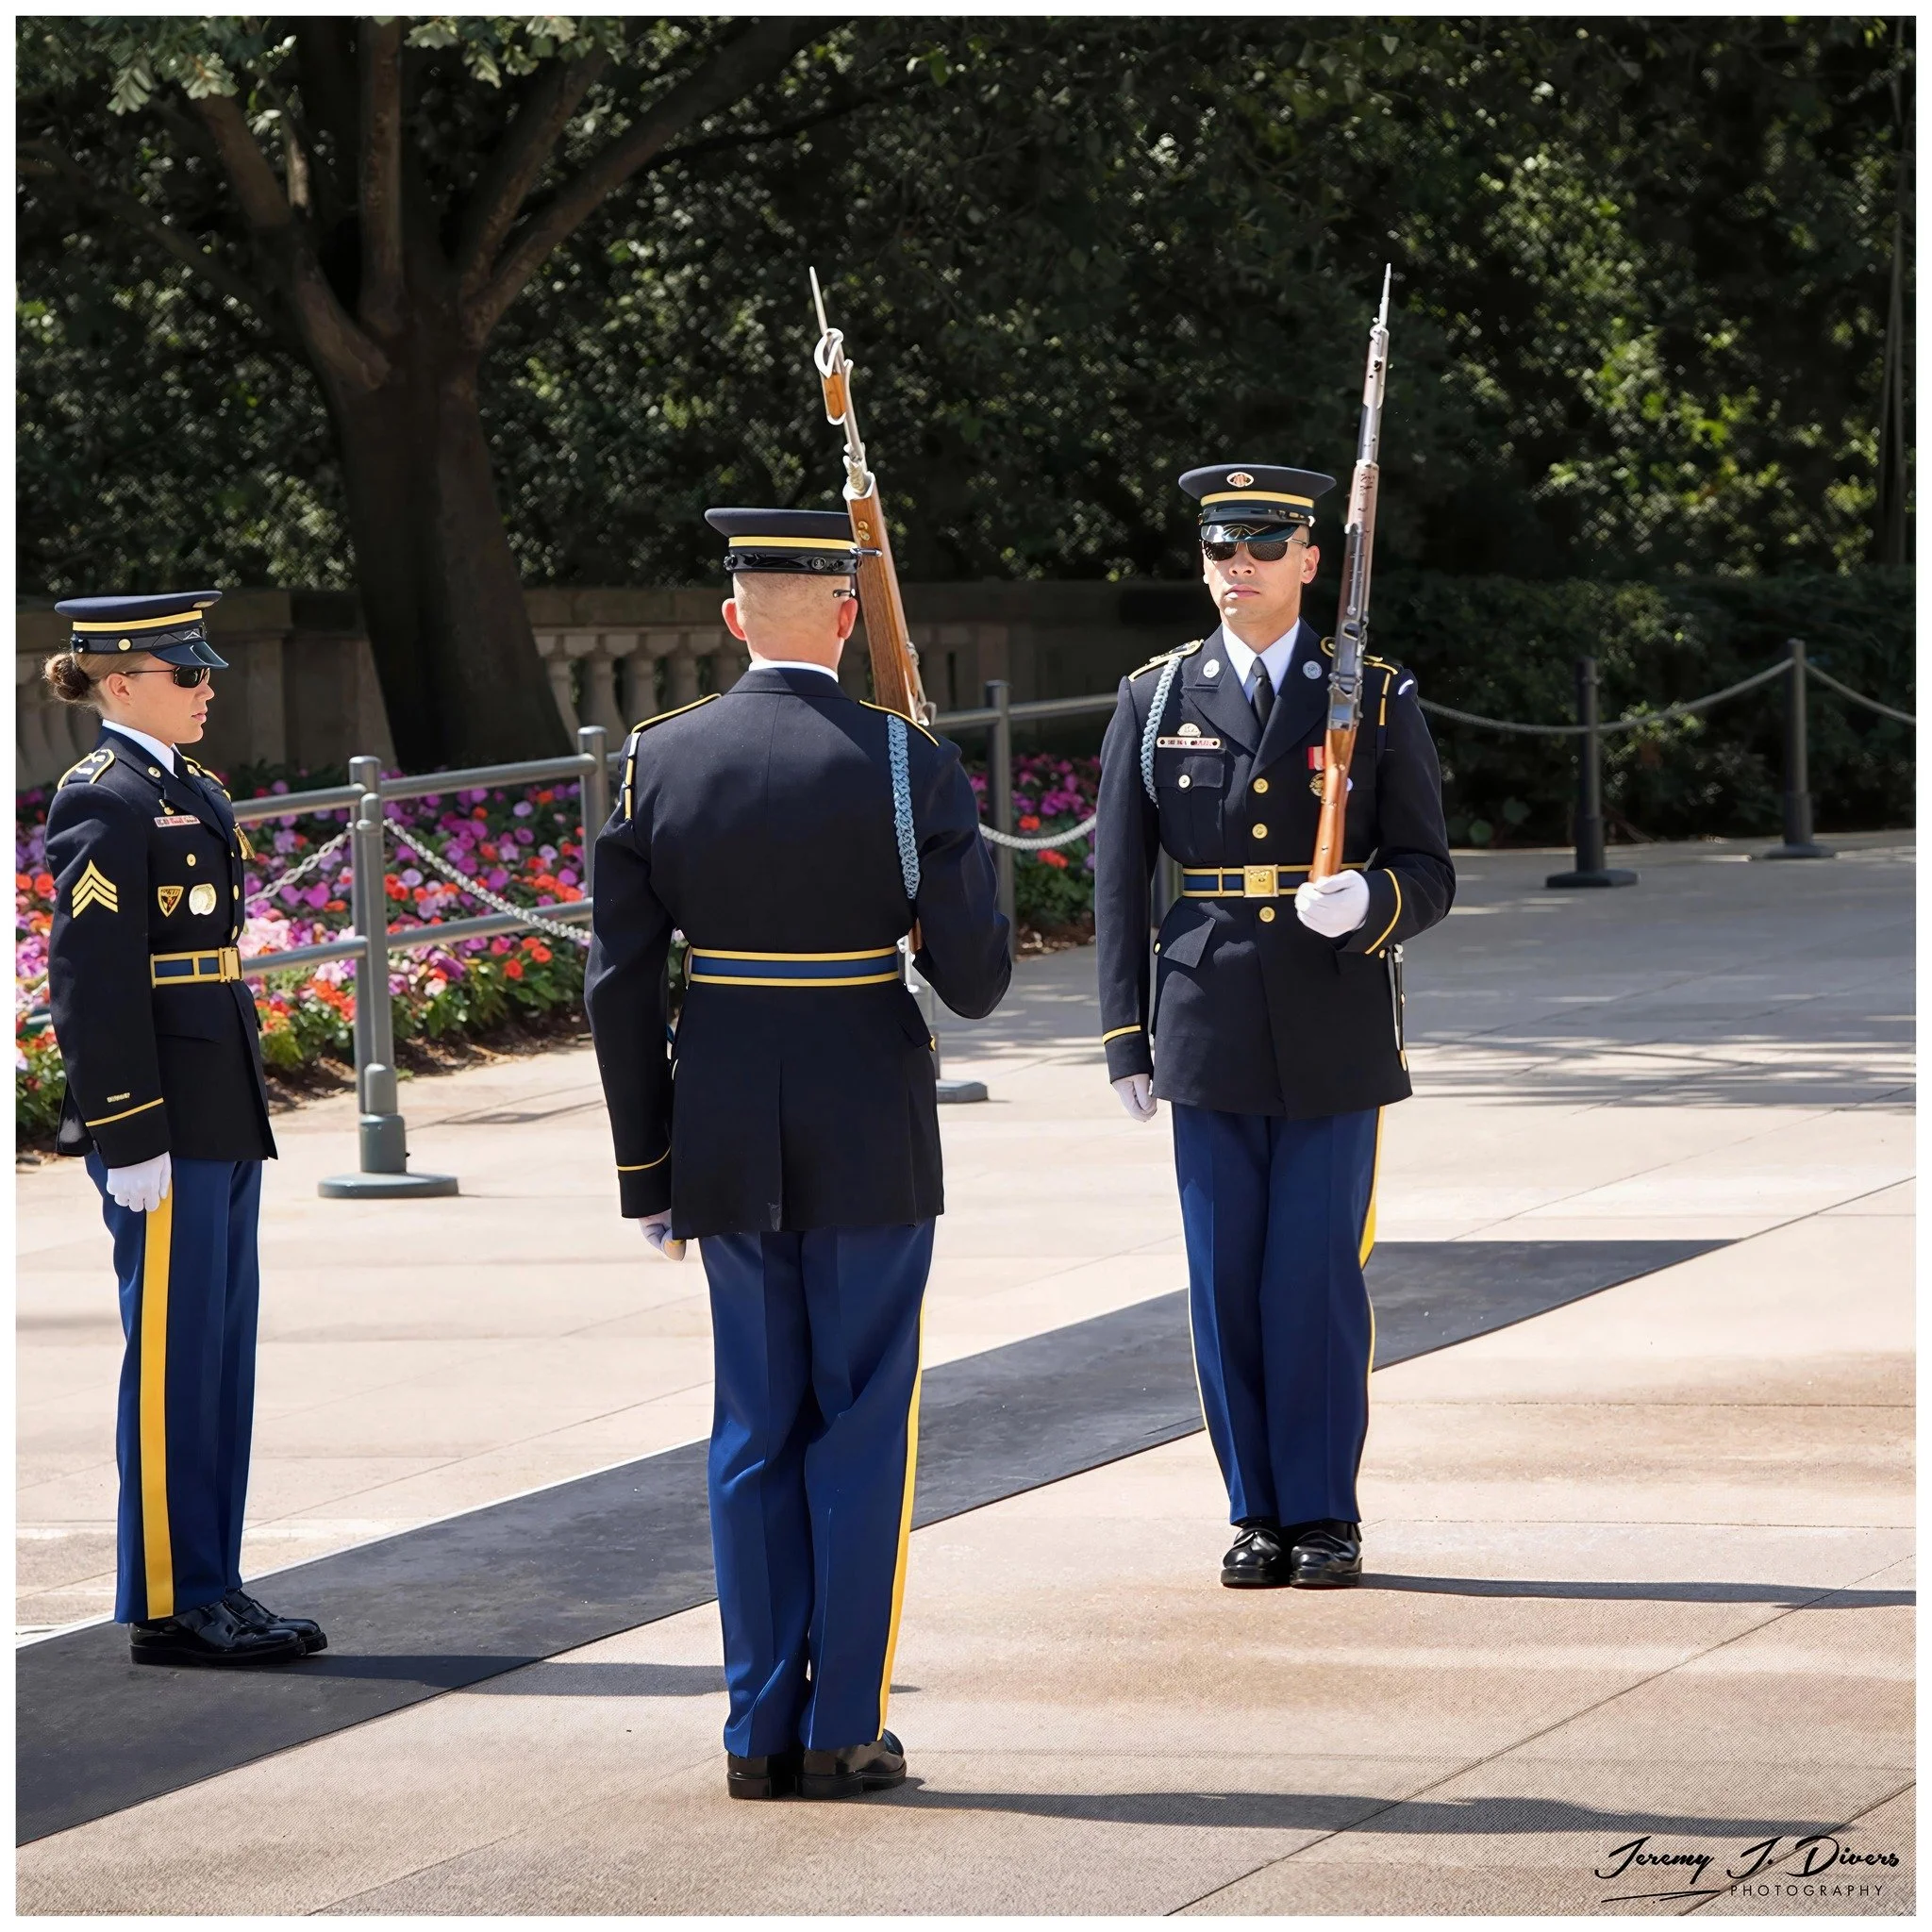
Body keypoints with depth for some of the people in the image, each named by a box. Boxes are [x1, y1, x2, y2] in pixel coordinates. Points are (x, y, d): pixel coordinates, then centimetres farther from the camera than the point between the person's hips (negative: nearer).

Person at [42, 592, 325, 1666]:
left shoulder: (189, 794, 15)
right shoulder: (108, 804, -13)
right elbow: (93, 985, -17)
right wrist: (130, 1137, -20)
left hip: (222, 1122, 9)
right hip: (164, 1127, -9)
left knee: (223, 1355, 12)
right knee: (172, 1357, -3)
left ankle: (212, 1590, 18)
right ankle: (169, 1606, 2)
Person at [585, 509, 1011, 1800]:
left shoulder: (658, 761, -1)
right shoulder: (906, 765, -10)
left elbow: (619, 986, 1)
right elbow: (975, 981, -10)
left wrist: (648, 1170, 9)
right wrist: (964, 868, 11)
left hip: (727, 1141, 3)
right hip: (872, 1144, -3)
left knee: (755, 1429, 11)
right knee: (862, 1426, 5)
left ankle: (760, 1731, 10)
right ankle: (842, 1730, 5)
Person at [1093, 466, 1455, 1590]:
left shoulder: (1379, 699, 3)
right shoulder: (1155, 699, 6)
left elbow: (1429, 874, 2)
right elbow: (1120, 879, 7)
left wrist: (1367, 904, -21)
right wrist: (1128, 1039, 2)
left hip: (1335, 1041, -1)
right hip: (1208, 1035, 1)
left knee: (1320, 1277, -2)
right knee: (1227, 1284, 2)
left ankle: (1324, 1516, 6)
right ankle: (1258, 1515, 11)